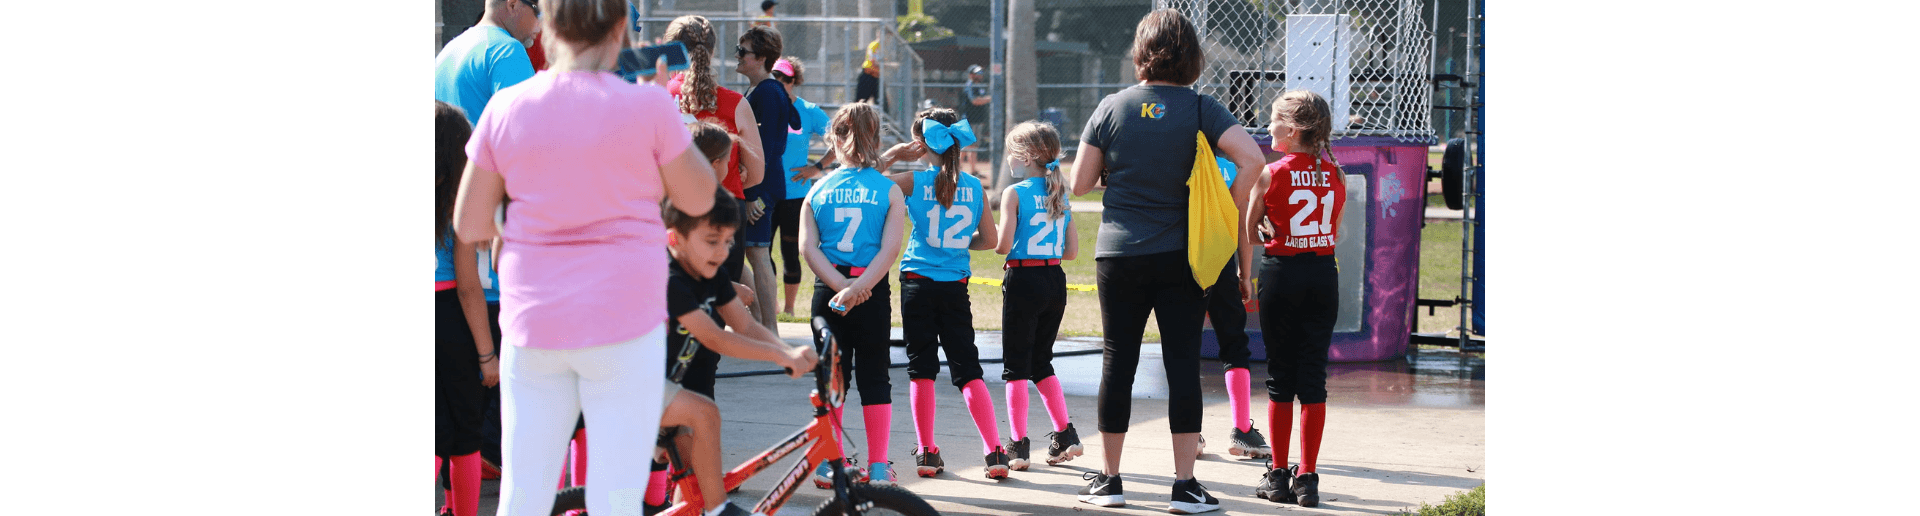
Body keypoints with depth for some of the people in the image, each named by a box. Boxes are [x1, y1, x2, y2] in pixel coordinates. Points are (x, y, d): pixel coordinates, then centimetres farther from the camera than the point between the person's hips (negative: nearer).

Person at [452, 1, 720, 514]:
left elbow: (468, 224, 2)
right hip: (623, 322, -3)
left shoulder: (506, 108, -2)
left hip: (535, 323, 3)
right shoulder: (646, 106, -10)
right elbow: (699, 199, 2)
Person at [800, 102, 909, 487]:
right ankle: (878, 466, 9)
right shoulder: (889, 191, -1)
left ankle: (827, 463, 12)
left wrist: (841, 287, -13)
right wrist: (859, 288, -18)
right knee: (874, 375, 8)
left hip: (827, 292, 1)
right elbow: (890, 249, -12)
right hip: (873, 293, -1)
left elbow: (808, 246, -7)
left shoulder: (819, 190, 4)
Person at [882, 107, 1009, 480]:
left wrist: (894, 154, 4)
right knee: (968, 368, 7)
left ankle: (926, 453, 7)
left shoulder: (913, 182, -7)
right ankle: (994, 452, -3)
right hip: (956, 286, 2)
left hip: (918, 282, -2)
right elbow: (990, 239, 5)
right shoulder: (975, 187, 2)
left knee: (921, 368, 6)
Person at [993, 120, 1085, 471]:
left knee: (1016, 365, 1)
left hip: (1024, 279, -6)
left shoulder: (1014, 193, -9)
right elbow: (1072, 251, 8)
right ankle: (1064, 435, 14)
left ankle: (1018, 444, 0)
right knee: (1041, 362, 18)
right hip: (1055, 281, 6)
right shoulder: (1060, 194, 8)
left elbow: (1003, 245, -16)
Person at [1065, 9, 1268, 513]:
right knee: (1182, 363, 2)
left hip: (1119, 256, 1)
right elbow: (1251, 157, -17)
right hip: (1182, 257, -1)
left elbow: (1079, 183, 3)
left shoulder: (1111, 108, 0)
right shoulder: (1200, 108, -3)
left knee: (1118, 362, 8)